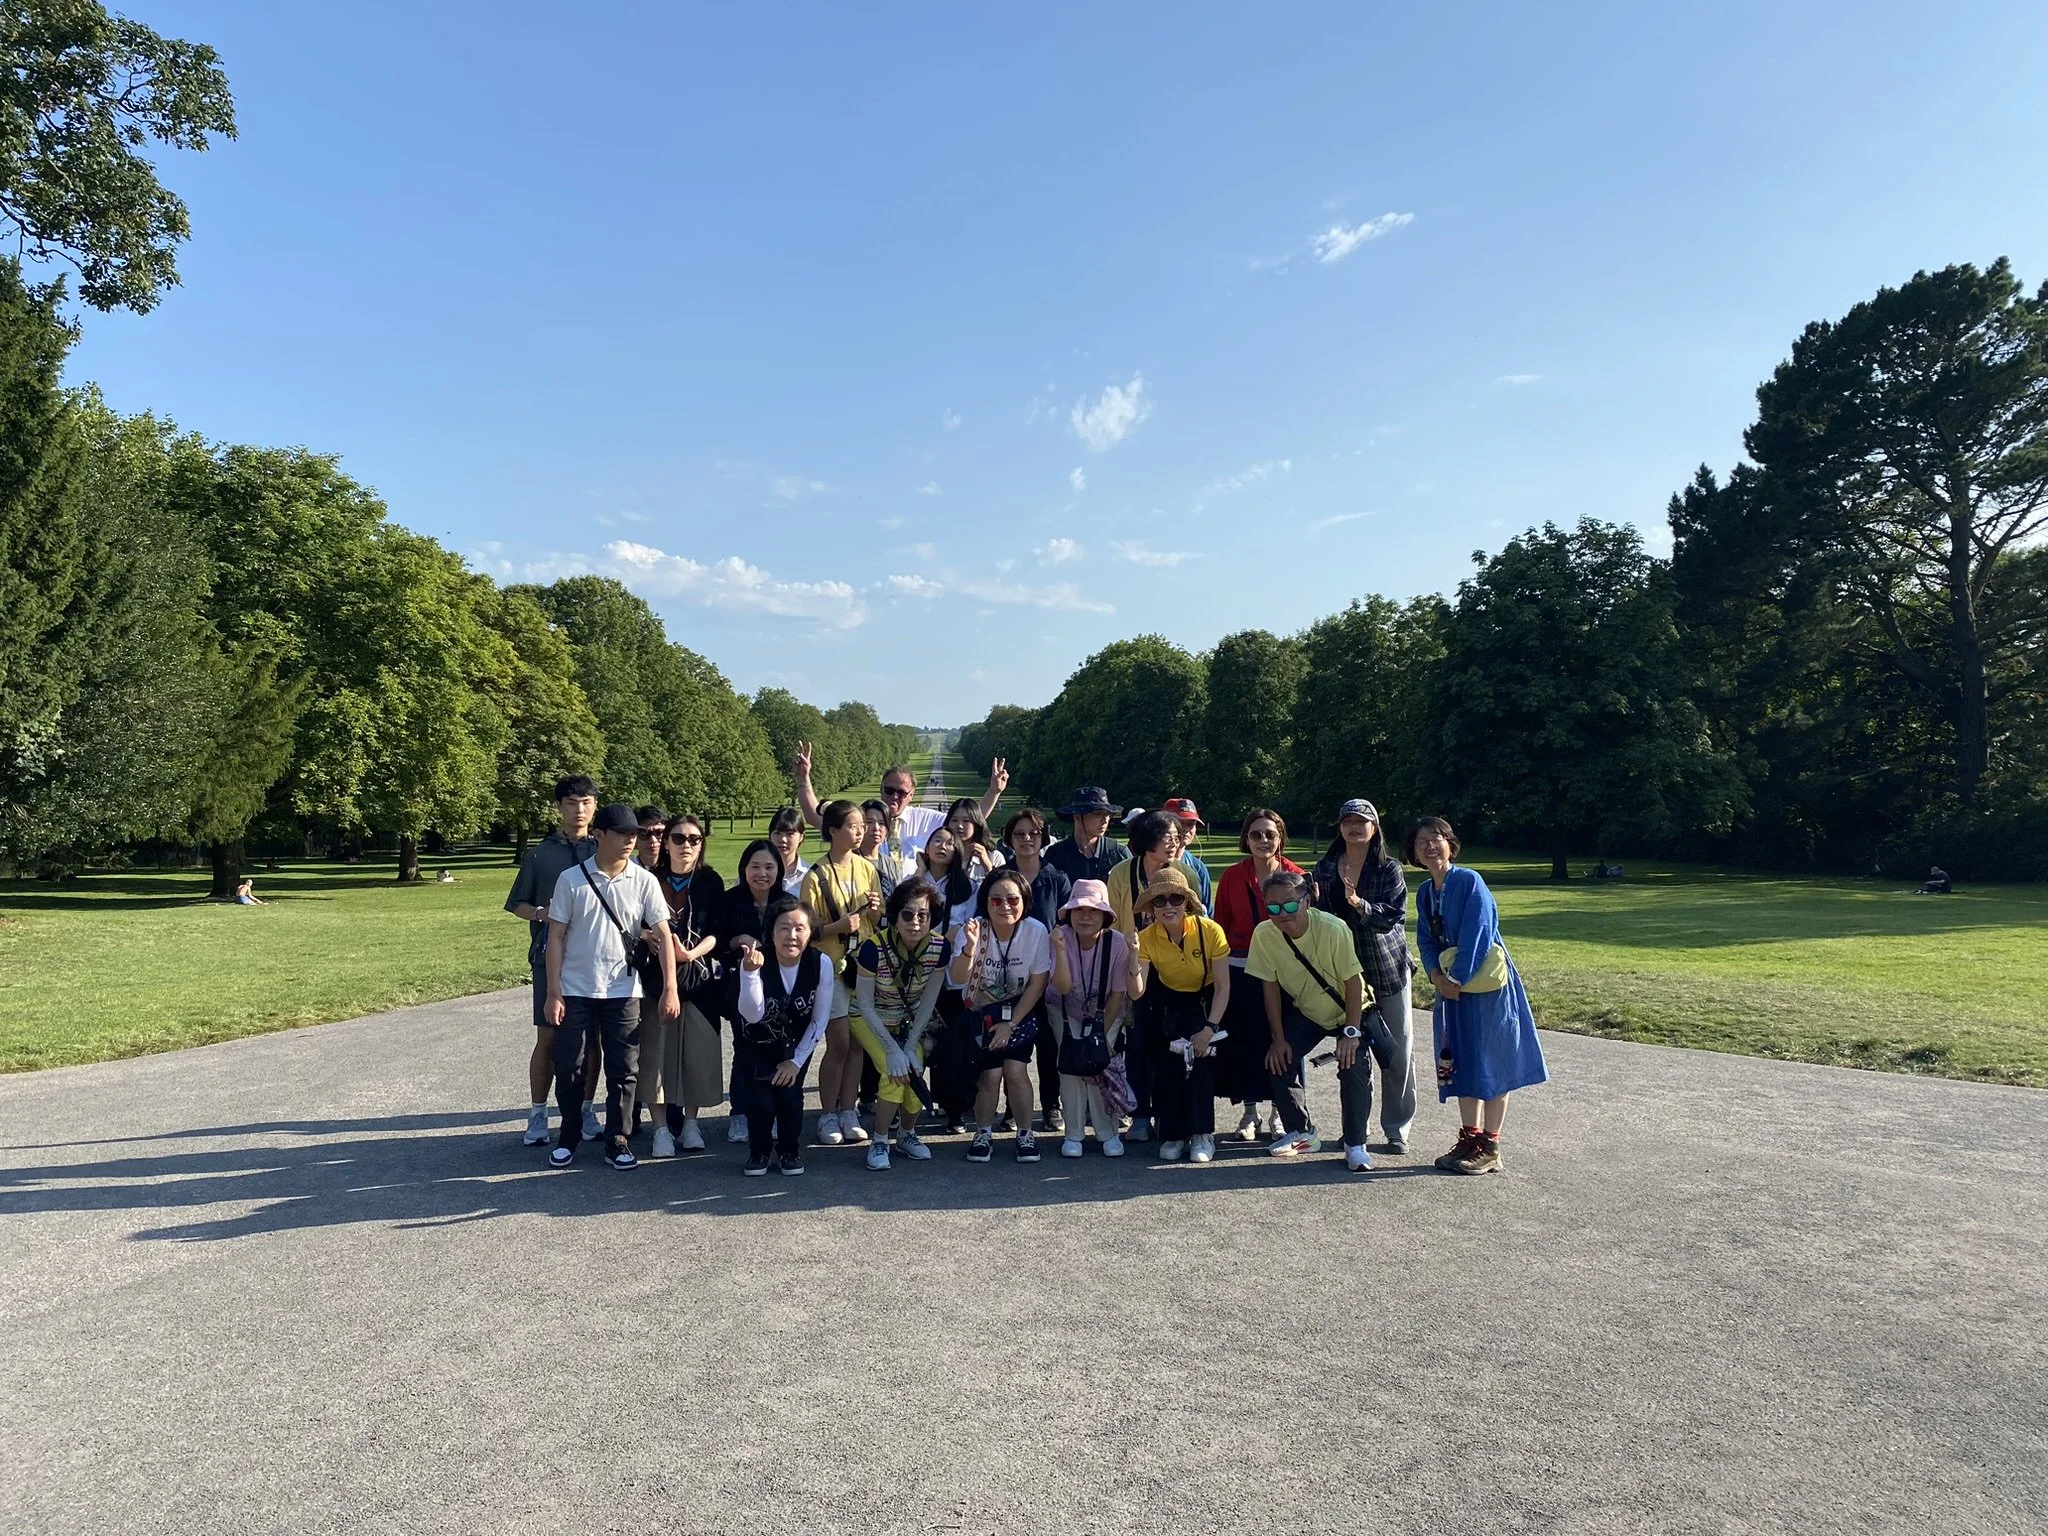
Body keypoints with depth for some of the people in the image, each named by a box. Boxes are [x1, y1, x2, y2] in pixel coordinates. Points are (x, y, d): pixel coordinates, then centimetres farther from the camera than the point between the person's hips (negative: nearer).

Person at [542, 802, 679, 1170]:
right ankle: (568, 1138, 25)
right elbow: (556, 937, -1)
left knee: (623, 1070, 5)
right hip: (575, 991, 0)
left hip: (623, 992, 0)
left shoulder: (644, 881, -3)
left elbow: (663, 936, -5)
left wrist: (670, 989, -13)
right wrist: (553, 992, -6)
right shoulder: (571, 879, -4)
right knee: (568, 1069, 6)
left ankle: (618, 1141, 18)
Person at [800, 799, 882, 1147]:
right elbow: (808, 930, -10)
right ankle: (828, 1115, 9)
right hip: (831, 966, -4)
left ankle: (848, 1112, 16)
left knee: (857, 1041, 6)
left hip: (865, 964, 4)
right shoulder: (816, 877, -8)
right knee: (839, 1043, -5)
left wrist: (875, 910, -7)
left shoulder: (867, 869, 5)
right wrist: (839, 925, -24)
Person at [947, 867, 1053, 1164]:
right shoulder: (973, 930, -17)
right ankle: (984, 1135, 10)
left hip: (1020, 1011, 0)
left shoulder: (1036, 931, -16)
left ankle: (1025, 1134, 4)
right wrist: (970, 947, -44)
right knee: (990, 1074, -13)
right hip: (980, 1012, 0)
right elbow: (957, 980, -27)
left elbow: (1037, 984, -9)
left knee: (1015, 1069, -16)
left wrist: (1011, 1023, -12)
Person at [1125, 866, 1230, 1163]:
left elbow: (1223, 987, -17)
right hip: (1169, 1004, 2)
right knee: (1167, 1060, -19)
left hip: (1205, 1002, -2)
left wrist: (1209, 1028, -25)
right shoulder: (1146, 938, -17)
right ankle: (1173, 1135, -4)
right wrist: (1134, 958, -40)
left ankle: (1202, 1134, -13)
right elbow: (1136, 993, -24)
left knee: (1200, 1056, -25)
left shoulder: (1210, 931, -24)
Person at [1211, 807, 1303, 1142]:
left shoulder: (1295, 876, -1)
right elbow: (1221, 926, 5)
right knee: (1244, 1041, 4)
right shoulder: (1232, 876, 1)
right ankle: (1249, 1112, 19)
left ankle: (1279, 1113, 19)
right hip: (1240, 970, 1)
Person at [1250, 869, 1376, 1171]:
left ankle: (1355, 1145, -1)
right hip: (1304, 1011, 4)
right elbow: (1270, 985, -11)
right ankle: (1300, 1134, 14)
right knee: (1281, 1062, -8)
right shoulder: (1263, 935, -23)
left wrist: (1351, 1032, -25)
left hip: (1349, 1010, -4)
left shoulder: (1332, 929, -33)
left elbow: (1354, 980, -25)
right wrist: (1278, 1038, -9)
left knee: (1354, 1068, -19)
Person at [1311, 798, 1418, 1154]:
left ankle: (1397, 1129, 12)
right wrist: (1314, 900, -13)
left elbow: (1394, 916, -15)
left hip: (1388, 970, -2)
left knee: (1397, 1052, 1)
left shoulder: (1389, 869, -3)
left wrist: (1360, 905, -30)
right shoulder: (1325, 868, 6)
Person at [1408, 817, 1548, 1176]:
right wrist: (1436, 975, -8)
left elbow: (1477, 934, -19)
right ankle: (1470, 1137, 23)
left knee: (1491, 1063, 0)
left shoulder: (1469, 881, -15)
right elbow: (1426, 939, 9)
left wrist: (1457, 979, -17)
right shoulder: (1424, 892, 8)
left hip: (1487, 985, -7)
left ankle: (1490, 1148, 6)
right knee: (1460, 1062, 12)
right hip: (1452, 985, 7)